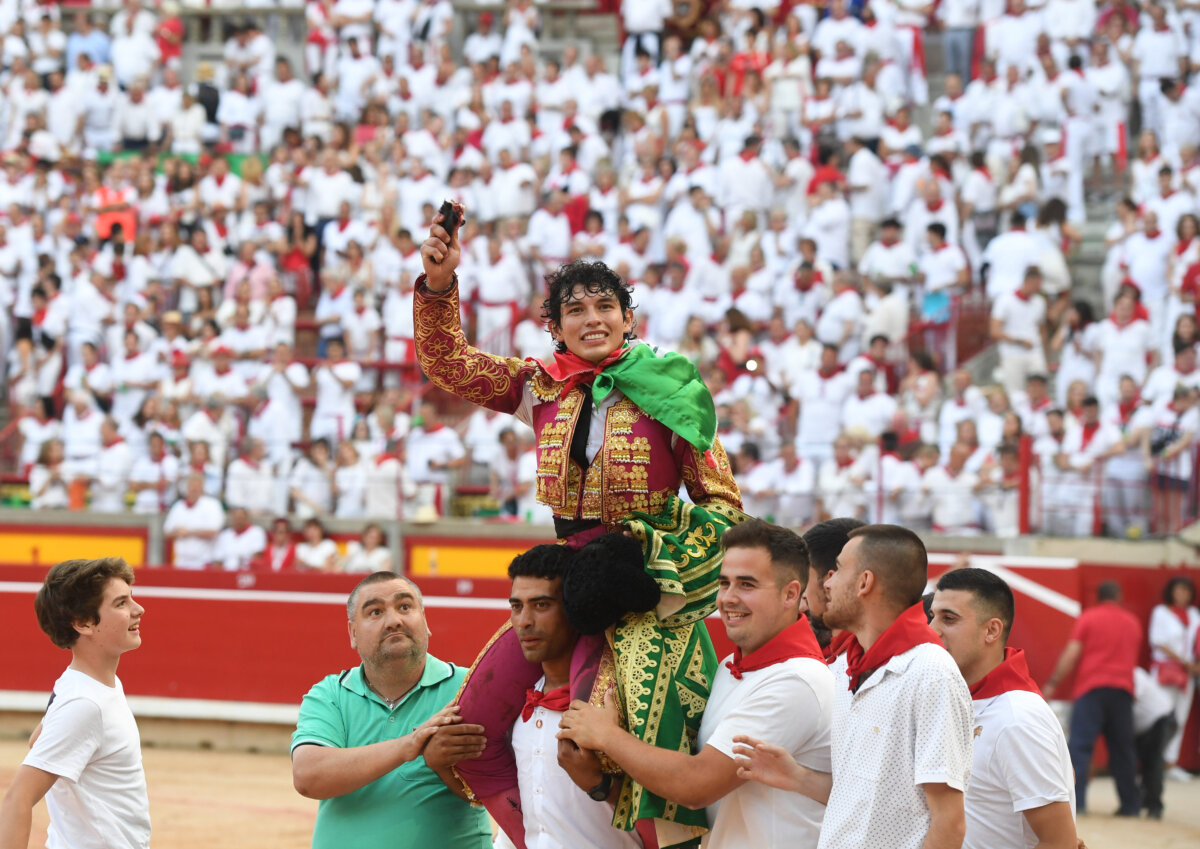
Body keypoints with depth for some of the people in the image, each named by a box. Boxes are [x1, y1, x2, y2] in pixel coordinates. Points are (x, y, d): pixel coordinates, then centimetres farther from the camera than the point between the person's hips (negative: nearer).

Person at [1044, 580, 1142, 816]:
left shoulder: (1088, 618, 2)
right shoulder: (1133, 622, 15)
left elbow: (1071, 654, -4)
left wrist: (1052, 683, 0)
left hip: (1092, 687, -4)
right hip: (1123, 689, 4)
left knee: (1080, 745, -8)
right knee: (1122, 748, 11)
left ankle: (1076, 799, -20)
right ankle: (1130, 803, 12)